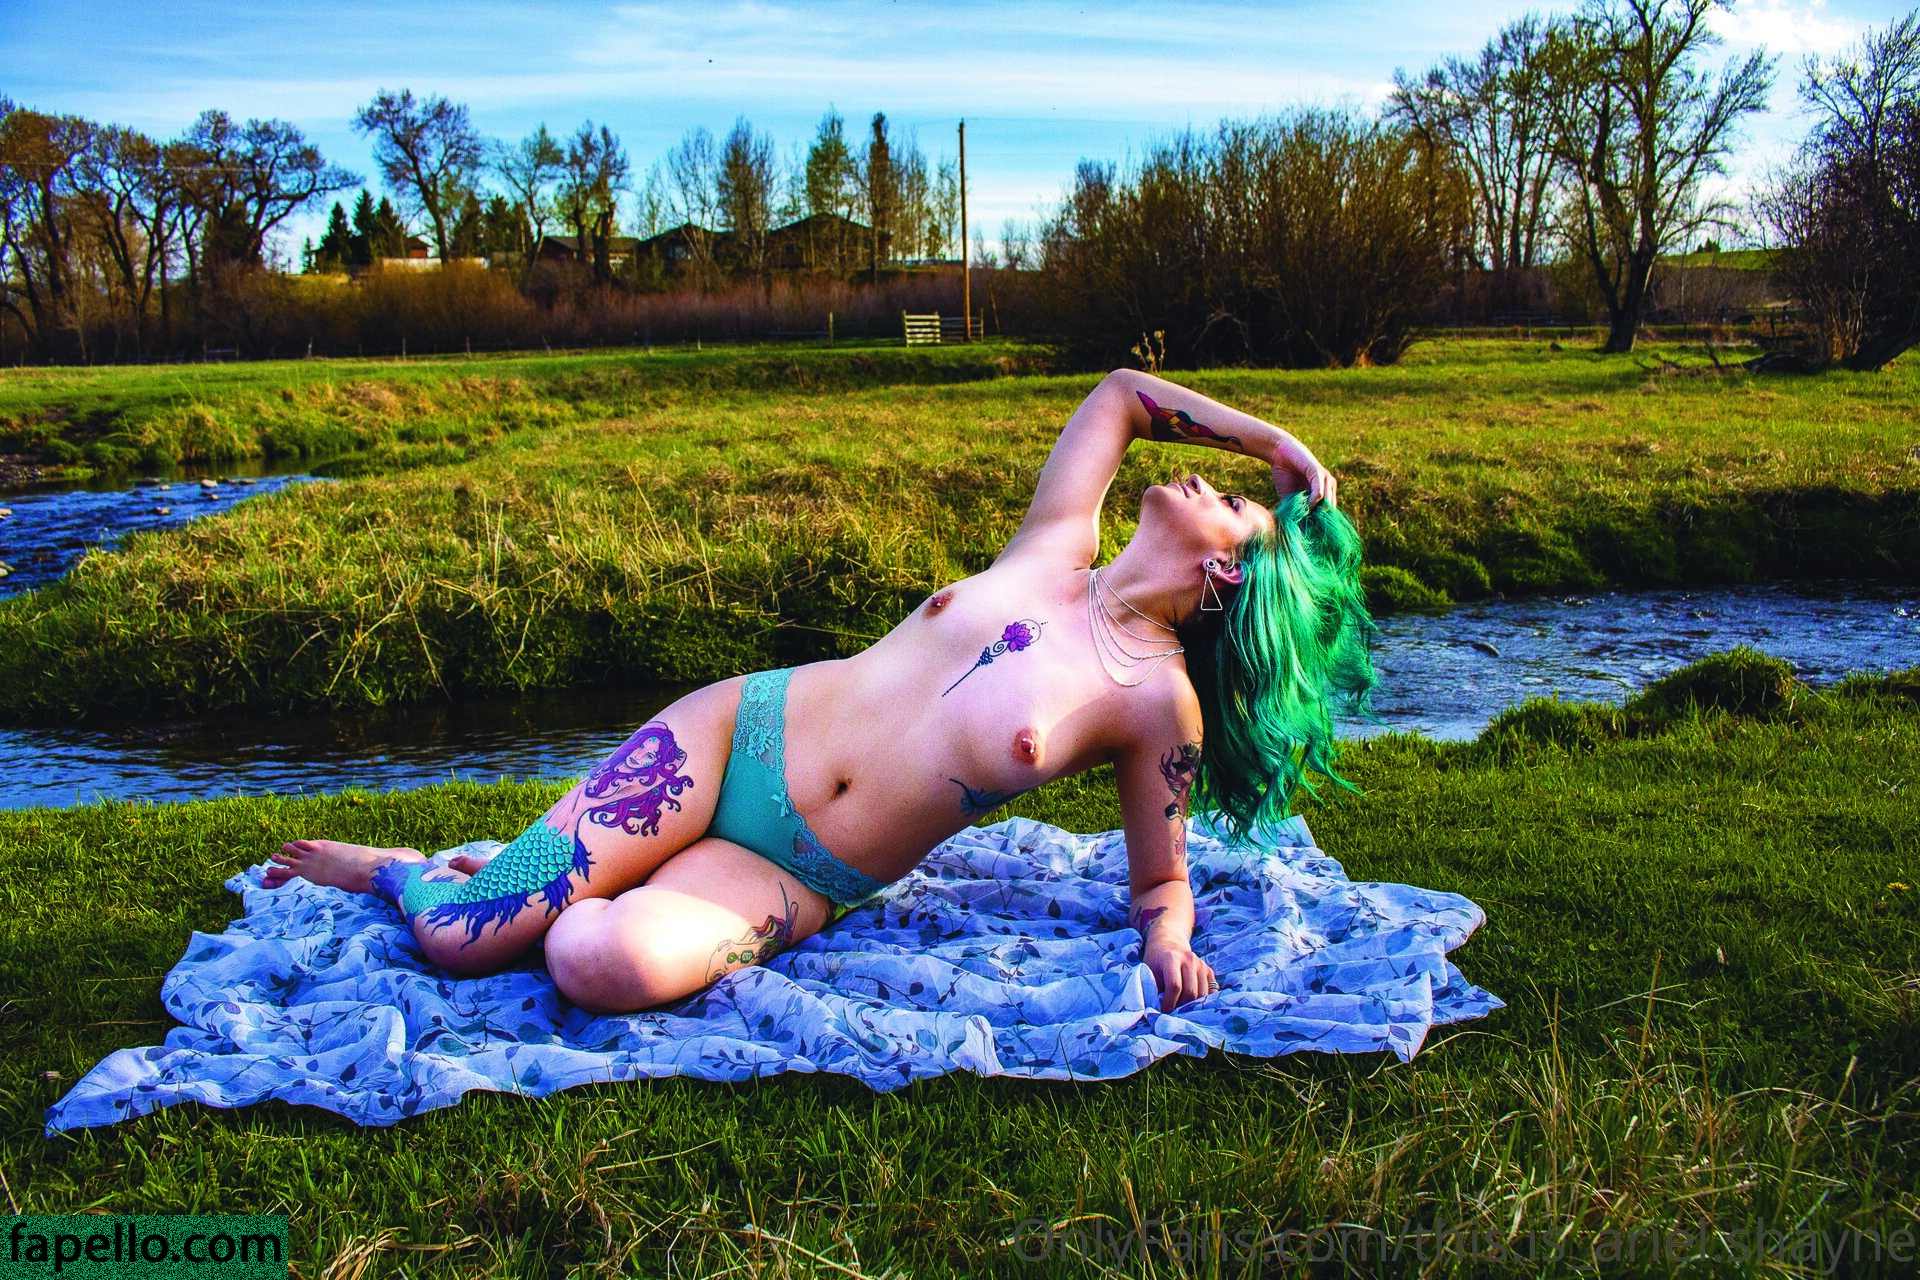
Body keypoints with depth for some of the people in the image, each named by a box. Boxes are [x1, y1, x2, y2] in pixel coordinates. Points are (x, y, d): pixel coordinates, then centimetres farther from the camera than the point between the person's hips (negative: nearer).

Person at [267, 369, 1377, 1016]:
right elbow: (1121, 391, 14)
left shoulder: (1158, 701, -5)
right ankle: (390, 868, 26)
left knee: (610, 964, -32)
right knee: (464, 937, -10)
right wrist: (1279, 442, 14)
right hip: (738, 734, 2)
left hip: (798, 878, -2)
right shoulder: (1058, 550, 2)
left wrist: (1169, 945, -18)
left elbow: (1160, 882, 4)